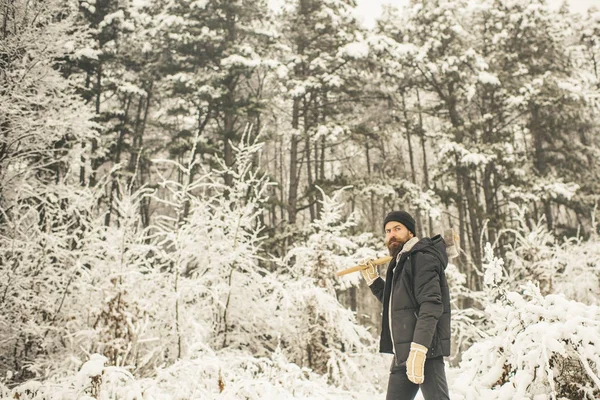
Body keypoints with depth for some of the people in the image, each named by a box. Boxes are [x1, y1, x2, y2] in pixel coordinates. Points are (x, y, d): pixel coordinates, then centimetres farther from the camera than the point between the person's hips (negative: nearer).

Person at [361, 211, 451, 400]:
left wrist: (418, 349, -27)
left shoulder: (422, 258, -9)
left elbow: (431, 305, -20)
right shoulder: (401, 261, 20)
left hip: (423, 350, -9)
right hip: (403, 353, 10)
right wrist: (373, 280, 21)